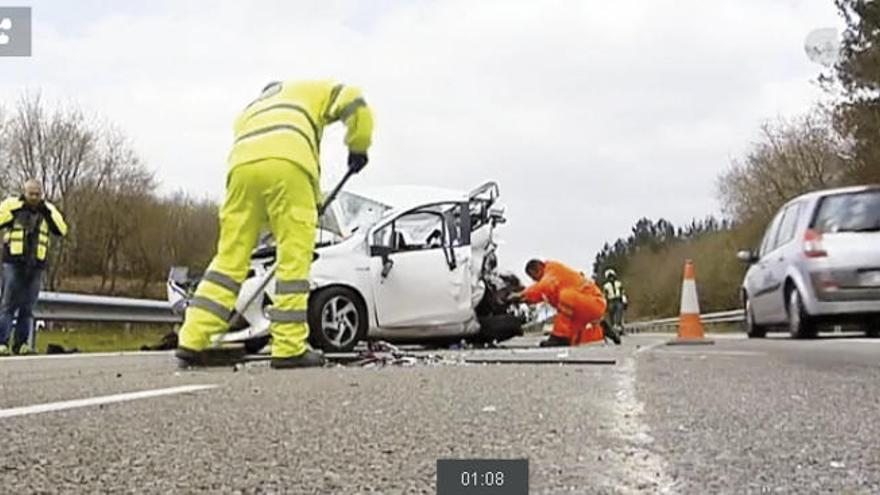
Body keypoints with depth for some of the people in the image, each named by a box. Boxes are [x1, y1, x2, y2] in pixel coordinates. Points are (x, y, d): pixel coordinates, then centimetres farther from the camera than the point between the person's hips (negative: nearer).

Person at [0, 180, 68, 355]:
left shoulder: (48, 211, 10)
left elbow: (62, 231, -1)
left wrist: (48, 211, -8)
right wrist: (15, 206, -13)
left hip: (36, 266, 3)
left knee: (27, 308, 5)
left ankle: (21, 344, 9)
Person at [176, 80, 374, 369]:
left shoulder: (248, 112, 44)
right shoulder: (308, 91, 35)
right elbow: (354, 103, 20)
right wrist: (358, 148, 31)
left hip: (242, 165, 4)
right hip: (287, 163, -4)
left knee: (230, 257, 9)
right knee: (294, 260, -1)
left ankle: (194, 341, 6)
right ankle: (289, 348, -2)